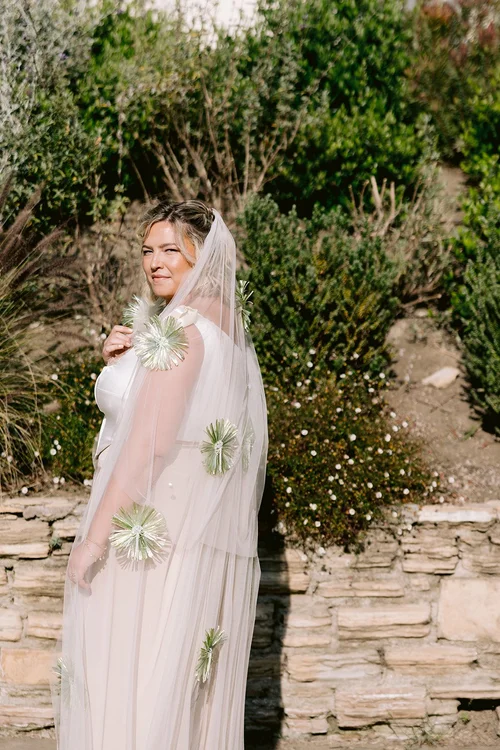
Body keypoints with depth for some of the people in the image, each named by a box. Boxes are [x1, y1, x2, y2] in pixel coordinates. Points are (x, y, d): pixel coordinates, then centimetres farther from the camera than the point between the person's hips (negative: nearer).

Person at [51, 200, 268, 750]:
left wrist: (95, 534, -16)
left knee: (124, 682, -5)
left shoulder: (178, 325, -11)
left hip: (151, 533, -9)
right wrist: (121, 364, 9)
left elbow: (151, 440, -18)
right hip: (205, 538, 9)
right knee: (190, 693, 12)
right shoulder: (229, 327, 16)